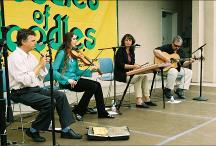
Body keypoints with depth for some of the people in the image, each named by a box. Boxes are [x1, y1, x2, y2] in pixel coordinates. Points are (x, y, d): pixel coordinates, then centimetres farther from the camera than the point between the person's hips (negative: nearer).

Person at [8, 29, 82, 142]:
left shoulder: (30, 55, 12)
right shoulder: (15, 58, -14)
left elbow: (41, 76, 15)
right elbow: (26, 81, -25)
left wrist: (42, 64, -3)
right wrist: (39, 65, -18)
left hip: (36, 89, 9)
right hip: (22, 93, -8)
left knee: (61, 96, -6)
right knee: (50, 102, -26)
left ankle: (66, 130, -3)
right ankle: (33, 131, -7)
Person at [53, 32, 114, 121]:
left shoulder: (73, 53, 11)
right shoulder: (62, 53, -10)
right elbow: (54, 71, -17)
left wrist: (90, 70, 1)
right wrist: (67, 80, -24)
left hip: (75, 79, 7)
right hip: (66, 82, -7)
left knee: (97, 85, -8)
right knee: (92, 86, -20)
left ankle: (102, 113, 2)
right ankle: (78, 111, -7)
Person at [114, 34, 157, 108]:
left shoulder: (131, 51, 13)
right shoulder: (120, 51, -9)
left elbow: (132, 63, 15)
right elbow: (121, 65, -18)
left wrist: (136, 66, -7)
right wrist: (133, 66, -23)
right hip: (121, 75, -7)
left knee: (144, 76, -14)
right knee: (139, 77, -25)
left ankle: (146, 99, -12)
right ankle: (139, 101, -22)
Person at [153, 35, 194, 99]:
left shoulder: (181, 51, 11)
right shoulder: (166, 47, -9)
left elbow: (183, 64, 11)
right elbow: (155, 51, -27)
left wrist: (189, 62, -10)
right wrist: (165, 58, -29)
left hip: (177, 68, 7)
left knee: (188, 72, -8)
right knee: (174, 71, -36)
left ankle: (180, 89, -4)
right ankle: (167, 90, -15)